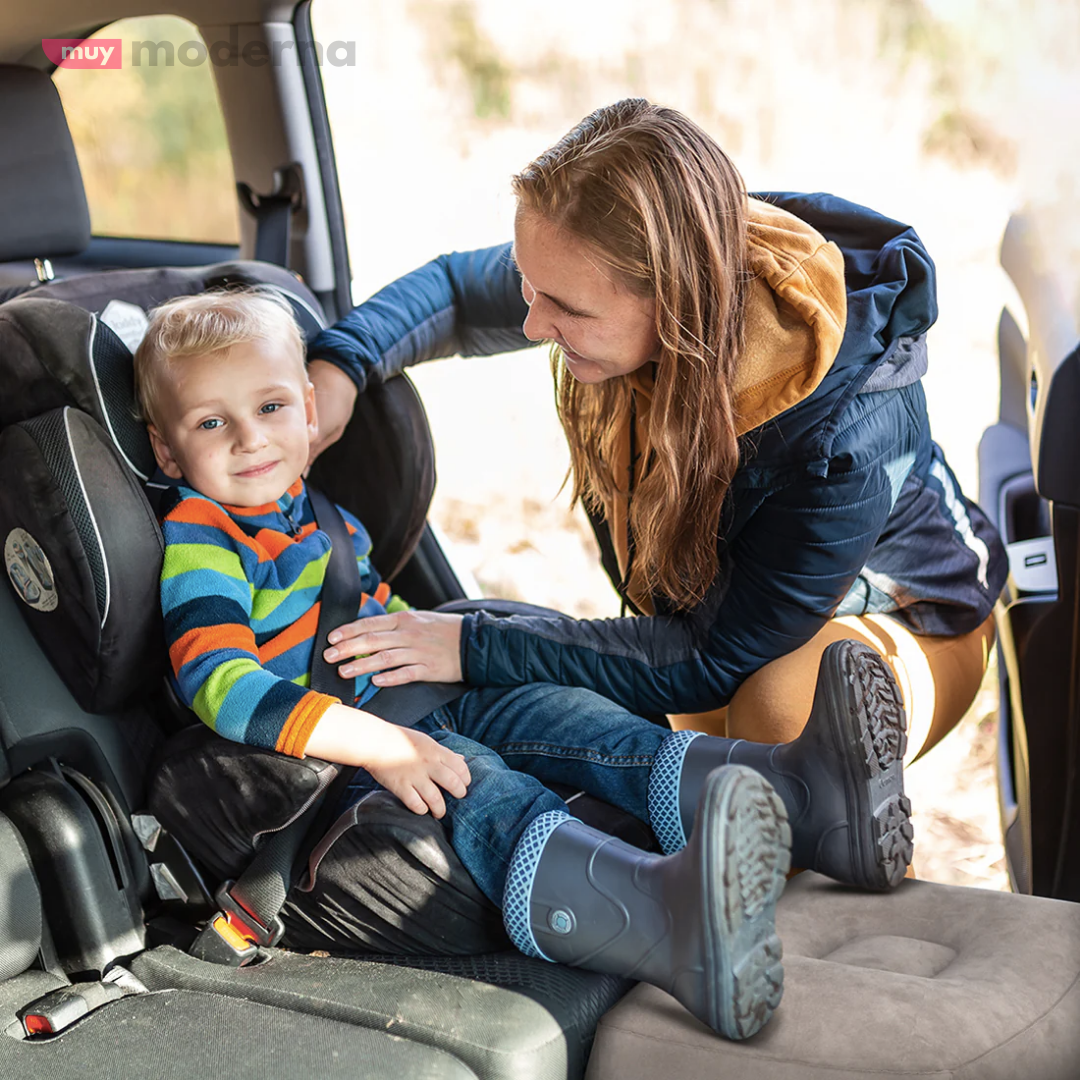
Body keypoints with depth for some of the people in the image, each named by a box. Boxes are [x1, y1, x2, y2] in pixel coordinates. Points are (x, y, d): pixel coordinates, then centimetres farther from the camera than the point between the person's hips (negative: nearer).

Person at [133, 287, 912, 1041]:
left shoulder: (319, 516, 20)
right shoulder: (199, 544, -9)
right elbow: (224, 685, -23)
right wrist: (375, 744, -30)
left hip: (416, 712, 9)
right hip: (330, 750, -9)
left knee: (554, 710, -11)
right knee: (480, 792, -33)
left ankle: (796, 790, -27)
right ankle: (668, 917, -64)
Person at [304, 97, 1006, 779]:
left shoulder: (845, 433, -41)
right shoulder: (611, 278, -24)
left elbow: (717, 657, -32)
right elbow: (458, 289, -2)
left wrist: (476, 649, -33)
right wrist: (340, 363, -22)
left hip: (904, 625, -5)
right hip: (711, 590, 6)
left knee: (784, 706, -35)